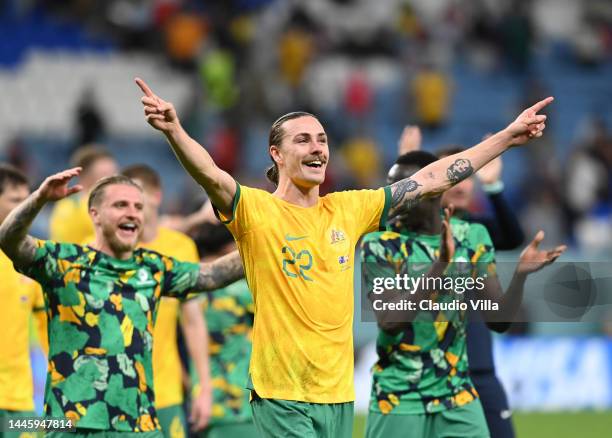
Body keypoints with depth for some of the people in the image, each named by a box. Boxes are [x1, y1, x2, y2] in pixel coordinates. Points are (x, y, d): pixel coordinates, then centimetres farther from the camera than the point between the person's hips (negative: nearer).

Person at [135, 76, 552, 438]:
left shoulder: (349, 209, 10)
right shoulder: (256, 210, -5)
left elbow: (430, 180, 15)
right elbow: (212, 176, -24)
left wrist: (509, 136, 16)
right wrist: (174, 130, -43)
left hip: (339, 394, 6)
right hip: (283, 395, -6)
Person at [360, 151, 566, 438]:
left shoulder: (471, 238, 2)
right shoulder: (380, 245, -8)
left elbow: (498, 320, 2)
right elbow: (389, 322, -22)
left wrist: (520, 274, -16)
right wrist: (438, 268, -31)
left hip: (458, 400, 3)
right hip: (399, 404, -3)